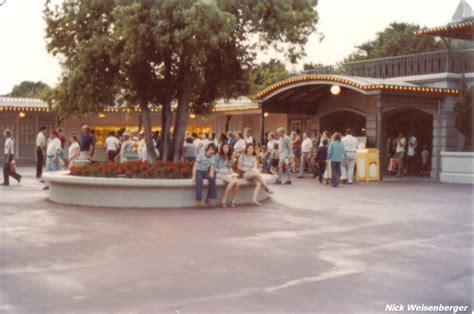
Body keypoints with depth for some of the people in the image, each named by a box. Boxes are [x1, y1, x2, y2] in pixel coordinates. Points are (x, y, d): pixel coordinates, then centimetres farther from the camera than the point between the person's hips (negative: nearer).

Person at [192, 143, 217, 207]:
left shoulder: (213, 157, 2)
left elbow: (212, 167, -5)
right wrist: (194, 176, -22)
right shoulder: (201, 154, -9)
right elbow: (195, 166, -12)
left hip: (206, 172, 3)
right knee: (199, 180, -37)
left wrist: (211, 173, -30)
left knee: (212, 179, -29)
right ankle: (198, 199, -31)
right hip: (199, 171, -3)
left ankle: (209, 198, -18)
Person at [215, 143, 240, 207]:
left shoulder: (229, 157, 20)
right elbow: (215, 168, -2)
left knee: (237, 181, -28)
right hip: (220, 174, -6)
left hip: (229, 174, 6)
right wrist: (223, 172, -13)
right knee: (232, 181, -34)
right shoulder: (218, 156, 1)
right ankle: (223, 200, -27)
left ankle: (233, 201, -22)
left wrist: (232, 173, 2)